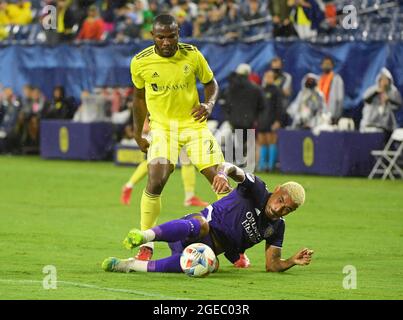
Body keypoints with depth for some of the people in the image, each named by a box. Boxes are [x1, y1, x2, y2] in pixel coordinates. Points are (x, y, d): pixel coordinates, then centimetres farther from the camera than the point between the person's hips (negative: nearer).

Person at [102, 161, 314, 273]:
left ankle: (132, 265, -36)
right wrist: (224, 173, -49)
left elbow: (272, 266, 9)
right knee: (202, 225, -43)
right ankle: (146, 235, -63)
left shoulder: (276, 228, 10)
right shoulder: (256, 190, -4)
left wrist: (294, 261, -13)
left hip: (211, 247, 3)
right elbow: (232, 169, -22)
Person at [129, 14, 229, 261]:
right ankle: (145, 246, -5)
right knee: (155, 181, -19)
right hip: (162, 127, -1)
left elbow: (211, 83, 7)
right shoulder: (140, 62, -7)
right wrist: (137, 133, 10)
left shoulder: (192, 55, -8)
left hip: (193, 123, 1)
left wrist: (209, 104, -14)